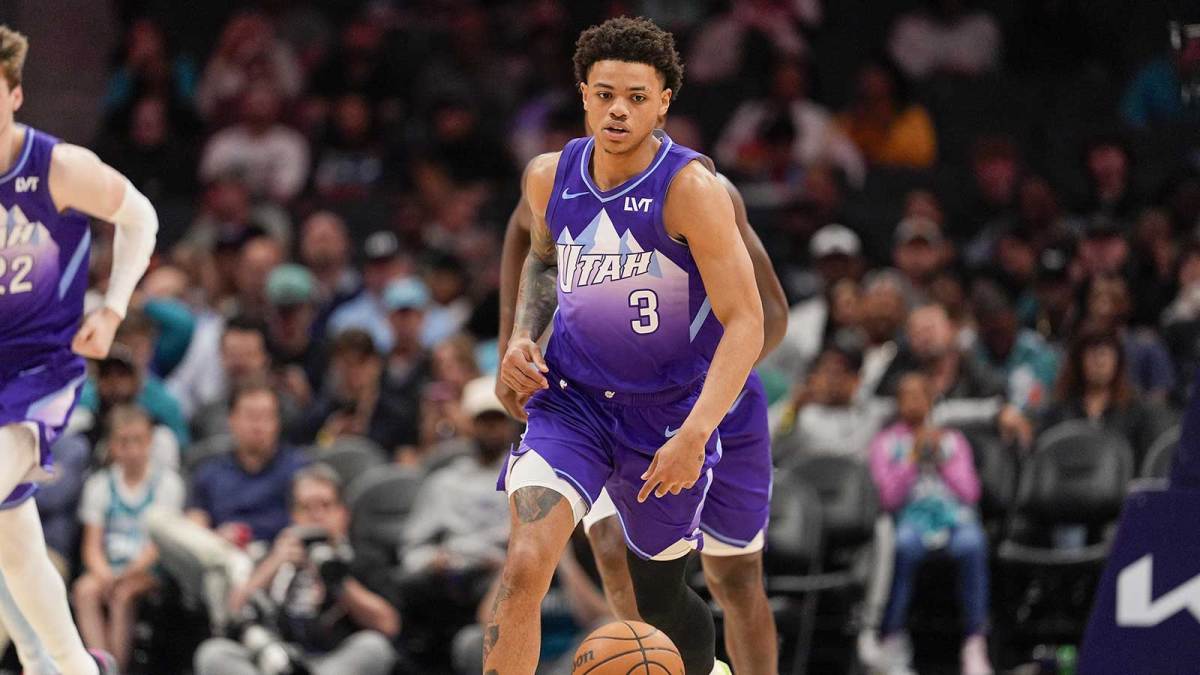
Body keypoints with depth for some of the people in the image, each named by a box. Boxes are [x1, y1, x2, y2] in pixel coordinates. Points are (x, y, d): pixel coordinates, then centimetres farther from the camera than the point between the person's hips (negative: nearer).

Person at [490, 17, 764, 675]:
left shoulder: (691, 189, -20)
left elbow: (745, 323, -21)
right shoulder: (549, 177, -4)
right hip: (570, 400, 2)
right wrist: (523, 335, 1)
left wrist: (695, 434, -31)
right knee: (524, 566, -22)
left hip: (670, 417, -2)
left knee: (661, 597, 15)